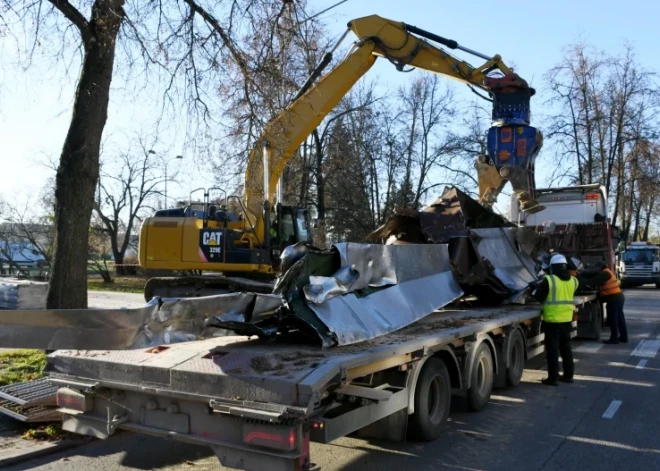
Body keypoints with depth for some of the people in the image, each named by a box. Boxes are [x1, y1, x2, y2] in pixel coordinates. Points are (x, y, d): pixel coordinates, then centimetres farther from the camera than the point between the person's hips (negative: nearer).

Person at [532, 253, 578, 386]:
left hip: (552, 319, -6)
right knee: (566, 347, 17)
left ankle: (553, 378, 2)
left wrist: (536, 289, 11)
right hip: (567, 319, 6)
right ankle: (568, 375, 23)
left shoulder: (549, 280, -13)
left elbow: (538, 297, -9)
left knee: (552, 349, 0)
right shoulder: (573, 281, 4)